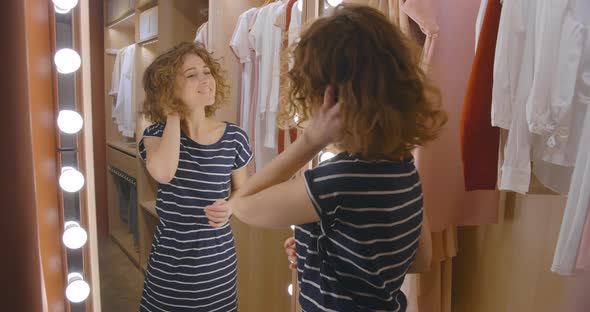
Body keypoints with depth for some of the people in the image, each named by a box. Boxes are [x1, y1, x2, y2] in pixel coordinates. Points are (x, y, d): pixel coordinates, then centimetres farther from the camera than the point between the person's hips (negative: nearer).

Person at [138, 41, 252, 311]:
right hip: (168, 261, 0)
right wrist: (173, 116, -19)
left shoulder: (234, 137, -8)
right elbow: (163, 173, -31)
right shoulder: (158, 133, -8)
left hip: (216, 261, 1)